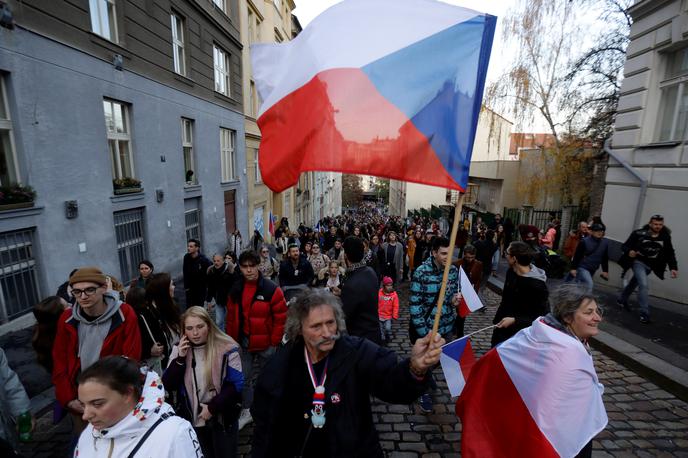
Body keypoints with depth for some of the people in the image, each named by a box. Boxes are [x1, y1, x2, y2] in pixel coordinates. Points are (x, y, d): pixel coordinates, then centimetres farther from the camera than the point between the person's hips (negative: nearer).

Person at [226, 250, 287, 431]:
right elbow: (231, 316, 8)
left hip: (265, 343, -3)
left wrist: (274, 342, -10)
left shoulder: (271, 289, -16)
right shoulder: (236, 290, -1)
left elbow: (281, 318, -12)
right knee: (244, 377, 11)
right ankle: (247, 411, 32)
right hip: (244, 342, 3)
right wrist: (232, 339, 7)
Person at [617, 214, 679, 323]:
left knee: (634, 282, 20)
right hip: (638, 262, -5)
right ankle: (644, 313, -10)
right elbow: (624, 246, -12)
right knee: (644, 285, -17)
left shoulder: (665, 237, -4)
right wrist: (629, 251, -34)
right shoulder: (639, 233, -15)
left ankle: (622, 300, 43)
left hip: (650, 266, 5)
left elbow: (670, 254, 2)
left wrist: (673, 267, -9)